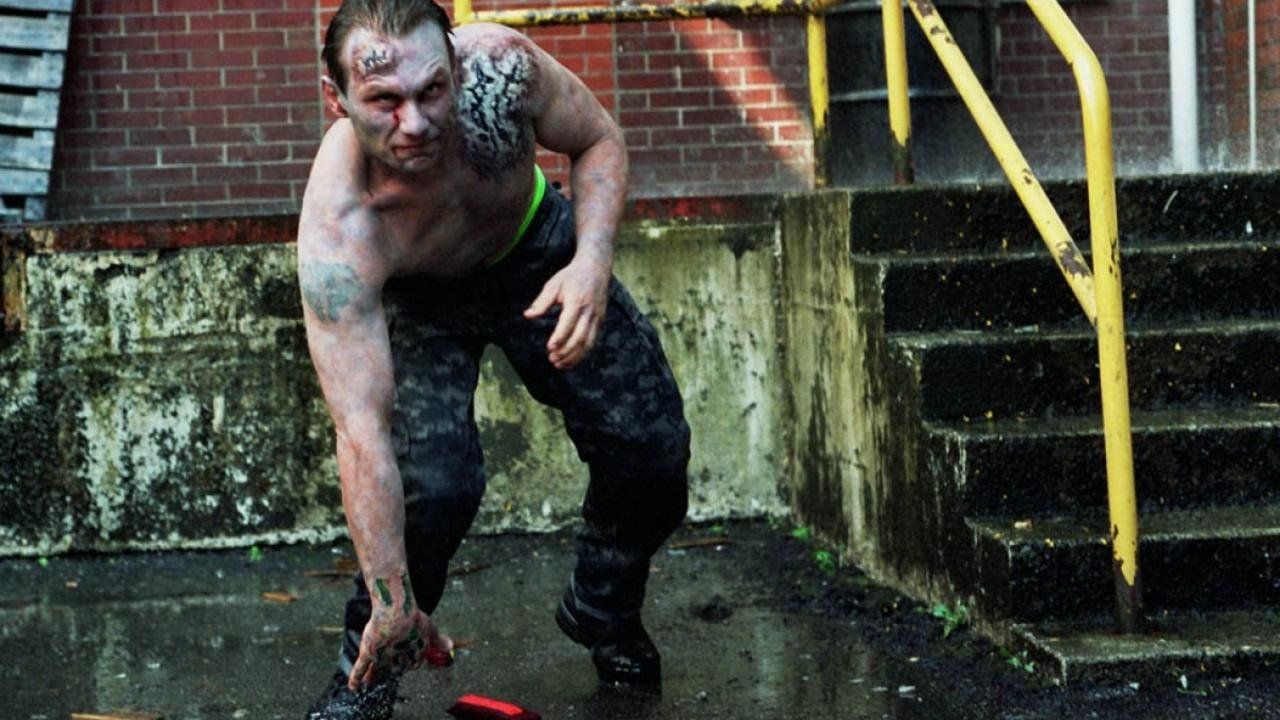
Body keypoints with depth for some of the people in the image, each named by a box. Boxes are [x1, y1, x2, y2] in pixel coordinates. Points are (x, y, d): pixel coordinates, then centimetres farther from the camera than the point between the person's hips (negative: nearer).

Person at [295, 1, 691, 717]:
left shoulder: (499, 65, -36)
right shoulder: (337, 228, -41)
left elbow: (599, 140, -13)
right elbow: (361, 436, -40)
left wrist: (593, 261, -31)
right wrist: (393, 603, -38)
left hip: (536, 246, 3)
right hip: (413, 296, -3)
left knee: (652, 451, 0)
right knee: (433, 483, -23)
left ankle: (603, 613, 29)